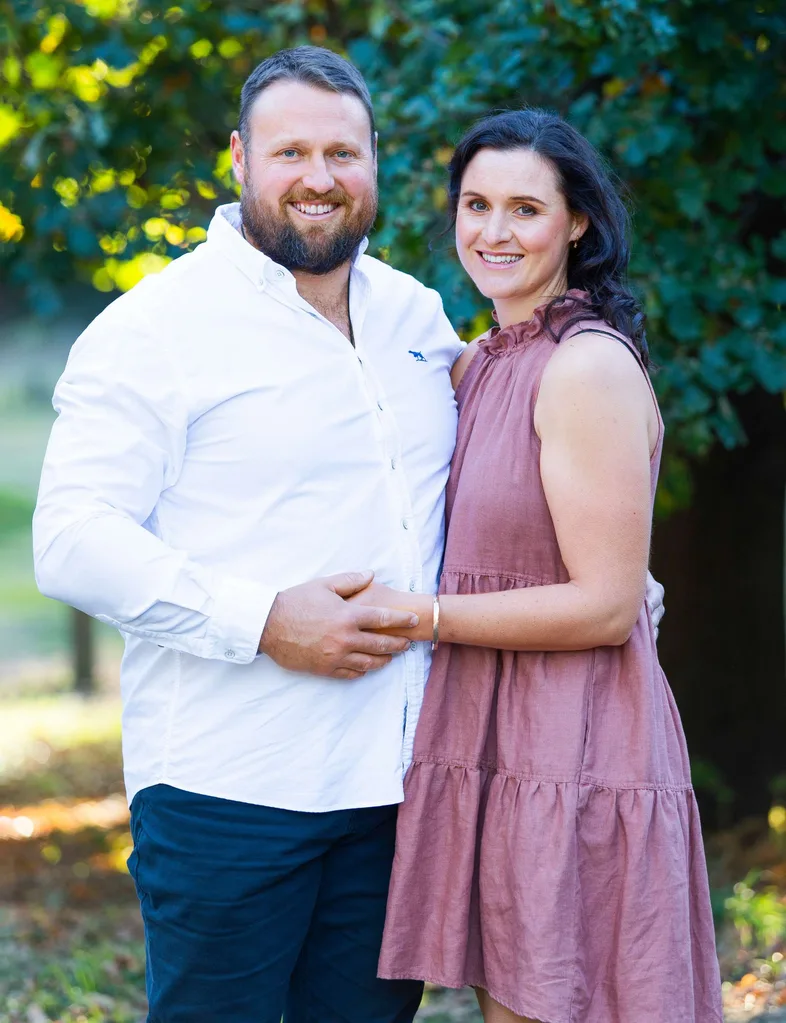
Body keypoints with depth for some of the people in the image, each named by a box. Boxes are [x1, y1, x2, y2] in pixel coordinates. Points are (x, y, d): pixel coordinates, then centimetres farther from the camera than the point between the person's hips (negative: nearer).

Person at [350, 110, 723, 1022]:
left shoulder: (590, 367, -15)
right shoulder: (477, 364, 12)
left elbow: (605, 606, -18)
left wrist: (416, 614, -14)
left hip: (575, 755, -8)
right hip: (495, 742, 8)